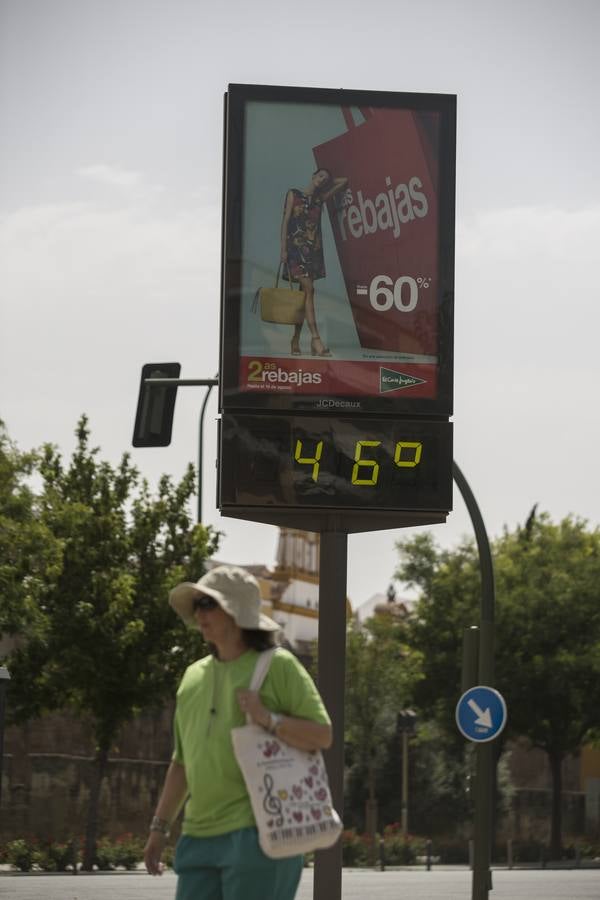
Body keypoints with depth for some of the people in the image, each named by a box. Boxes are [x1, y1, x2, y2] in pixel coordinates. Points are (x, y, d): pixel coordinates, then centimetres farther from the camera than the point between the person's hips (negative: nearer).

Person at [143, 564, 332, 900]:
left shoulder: (277, 666, -1)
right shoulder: (195, 676, 18)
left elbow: (322, 735, -5)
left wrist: (268, 719, -19)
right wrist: (160, 826, 19)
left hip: (259, 832, -6)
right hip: (201, 835, 7)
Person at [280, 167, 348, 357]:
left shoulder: (320, 199, 16)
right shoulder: (294, 194, 5)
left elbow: (343, 181, 23)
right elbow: (286, 221, -1)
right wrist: (283, 249, -8)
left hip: (313, 249, 5)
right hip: (296, 247, -5)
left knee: (304, 294, 3)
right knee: (309, 289, -17)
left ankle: (296, 340, 8)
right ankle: (315, 338, -24)